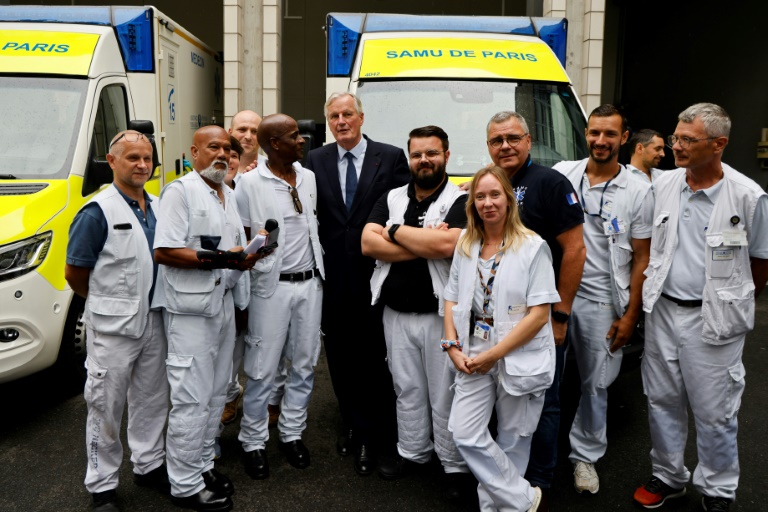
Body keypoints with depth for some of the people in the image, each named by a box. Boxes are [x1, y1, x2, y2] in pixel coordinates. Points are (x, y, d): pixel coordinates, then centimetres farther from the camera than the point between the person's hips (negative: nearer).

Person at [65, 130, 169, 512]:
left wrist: (146, 302, 10)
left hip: (153, 321, 6)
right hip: (113, 327, -6)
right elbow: (74, 273, -9)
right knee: (106, 408, 6)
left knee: (152, 398, 17)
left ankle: (148, 465, 35)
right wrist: (108, 303, 3)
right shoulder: (97, 212, -13)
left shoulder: (158, 207, 6)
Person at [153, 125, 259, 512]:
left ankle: (203, 464, 29)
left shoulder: (229, 196, 16)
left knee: (216, 393, 14)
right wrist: (214, 259, -23)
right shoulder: (180, 191, -9)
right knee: (192, 399, -3)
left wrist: (245, 258, 3)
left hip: (223, 303, 8)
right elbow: (164, 251, -17)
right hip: (190, 309, -8)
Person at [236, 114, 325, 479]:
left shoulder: (309, 178, 8)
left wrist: (320, 271, 14)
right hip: (271, 285, -5)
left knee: (304, 365, 13)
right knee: (262, 369, 3)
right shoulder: (250, 183, -7)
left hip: (310, 283, 5)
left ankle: (292, 432, 29)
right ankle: (253, 442, 20)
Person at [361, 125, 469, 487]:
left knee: (444, 395, 6)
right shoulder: (391, 199, 8)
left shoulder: (460, 201, -7)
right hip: (395, 313, 5)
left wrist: (395, 231, -13)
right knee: (407, 389, 18)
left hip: (440, 315, -4)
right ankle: (412, 451, 35)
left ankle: (454, 464, 22)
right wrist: (425, 245, -15)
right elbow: (368, 244, -6)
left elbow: (447, 244, -26)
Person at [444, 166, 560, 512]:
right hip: (474, 357, 4)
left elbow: (539, 315, -13)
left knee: (511, 442, 8)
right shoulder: (465, 246, 6)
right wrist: (453, 348, -3)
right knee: (464, 434, -4)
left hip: (520, 359, -4)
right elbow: (452, 300, 11)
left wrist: (493, 354, -16)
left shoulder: (533, 247, -9)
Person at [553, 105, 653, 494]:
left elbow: (641, 258, 2)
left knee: (595, 385, 9)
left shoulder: (638, 190, 0)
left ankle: (585, 455, 28)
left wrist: (630, 316, -2)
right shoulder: (562, 174, 3)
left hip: (602, 303, -1)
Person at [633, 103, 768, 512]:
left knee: (714, 412, 7)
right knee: (661, 400, 15)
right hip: (662, 310, 4)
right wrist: (655, 295, 12)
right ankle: (668, 477, 35)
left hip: (713, 321, -4)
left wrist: (734, 306, 7)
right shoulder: (663, 185, 0)